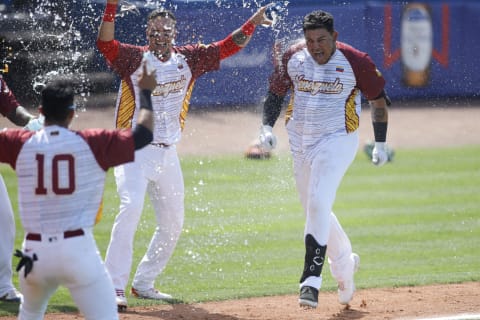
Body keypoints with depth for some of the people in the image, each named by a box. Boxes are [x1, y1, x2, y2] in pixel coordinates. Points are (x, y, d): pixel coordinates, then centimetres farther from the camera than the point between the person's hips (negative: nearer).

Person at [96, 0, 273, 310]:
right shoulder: (135, 58, -8)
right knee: (131, 207, -24)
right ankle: (115, 287, -26)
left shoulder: (188, 59, 5)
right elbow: (105, 42, -24)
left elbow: (227, 47, 8)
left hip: (168, 153, 6)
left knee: (173, 222, 11)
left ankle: (143, 283, 25)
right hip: (134, 150, -6)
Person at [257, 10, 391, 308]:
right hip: (300, 145, 5)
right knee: (314, 209, 14)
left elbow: (379, 101, -1)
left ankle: (312, 279, -23)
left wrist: (380, 145, 1)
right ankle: (345, 262, 38)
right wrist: (267, 127, -4)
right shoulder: (293, 58, -3)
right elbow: (275, 93, 11)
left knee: (318, 203, -21)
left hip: (338, 141, -5)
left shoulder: (355, 62, -13)